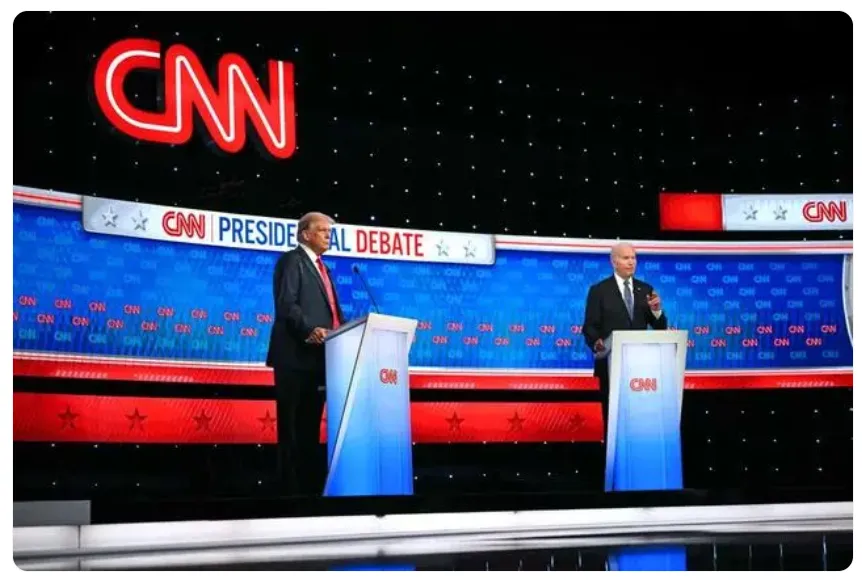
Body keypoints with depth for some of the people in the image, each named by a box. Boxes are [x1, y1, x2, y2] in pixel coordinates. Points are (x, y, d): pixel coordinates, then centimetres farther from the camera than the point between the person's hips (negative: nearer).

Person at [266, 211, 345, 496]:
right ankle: (292, 488, -4)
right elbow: (286, 304, -16)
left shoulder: (321, 268, 24)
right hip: (296, 356, -9)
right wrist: (309, 330, -30)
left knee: (310, 427, 10)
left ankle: (311, 486, 12)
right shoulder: (292, 260, -2)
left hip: (318, 357, 9)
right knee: (293, 427, -5)